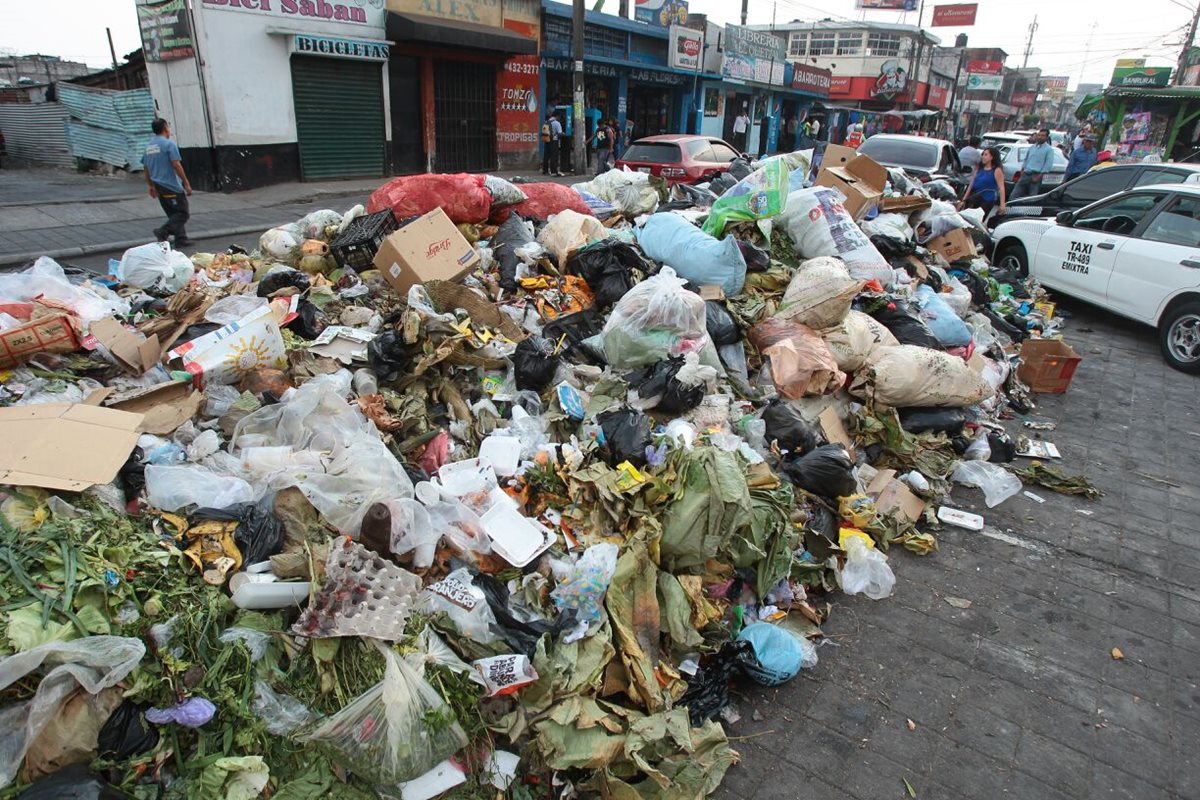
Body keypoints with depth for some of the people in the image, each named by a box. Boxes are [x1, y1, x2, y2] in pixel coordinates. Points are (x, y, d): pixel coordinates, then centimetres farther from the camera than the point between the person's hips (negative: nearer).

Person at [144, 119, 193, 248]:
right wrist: (186, 184, -13)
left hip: (159, 187, 8)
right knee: (183, 213, -4)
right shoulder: (169, 144, -10)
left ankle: (181, 239, 13)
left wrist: (151, 186, 24)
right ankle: (163, 231, -19)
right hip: (172, 186, -8)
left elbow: (146, 169, 16)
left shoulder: (148, 146, 14)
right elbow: (176, 165, -16)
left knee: (173, 214, 15)